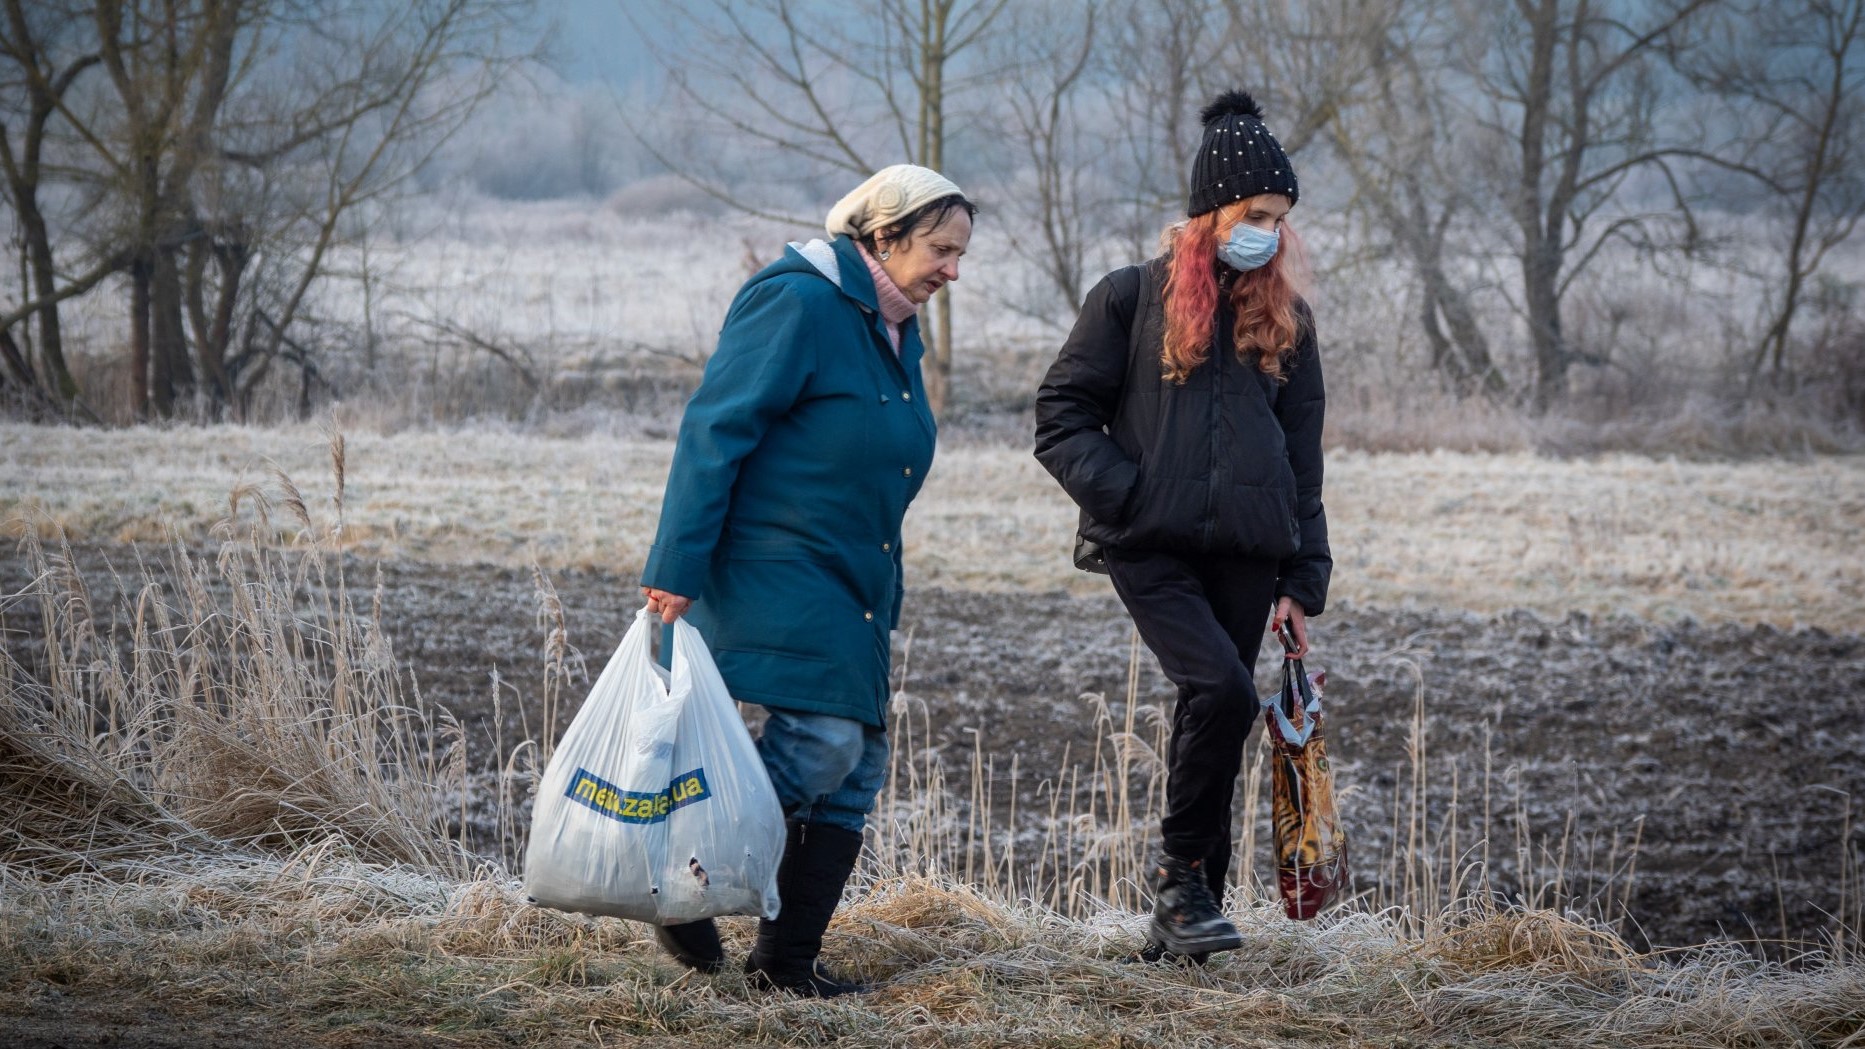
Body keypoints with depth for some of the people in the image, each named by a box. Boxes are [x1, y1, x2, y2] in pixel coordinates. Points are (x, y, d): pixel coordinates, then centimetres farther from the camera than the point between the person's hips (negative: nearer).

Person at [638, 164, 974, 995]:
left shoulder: (895, 331, 16)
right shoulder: (796, 304, -12)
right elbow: (714, 430, -16)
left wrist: (883, 598, 22)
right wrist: (677, 569, -20)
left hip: (849, 586, 9)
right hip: (773, 575, -9)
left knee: (858, 767, 4)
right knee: (822, 741, -19)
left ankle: (788, 959, 10)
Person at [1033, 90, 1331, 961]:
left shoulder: (1284, 321, 14)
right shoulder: (1132, 299, 4)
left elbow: (1303, 458, 16)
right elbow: (1061, 415, 4)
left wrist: (1303, 580, 10)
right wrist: (1123, 495, -10)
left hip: (1244, 556, 4)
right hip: (1152, 550, -4)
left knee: (1211, 723, 4)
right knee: (1222, 691, -23)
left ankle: (1180, 920, 13)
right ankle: (1180, 870, -6)